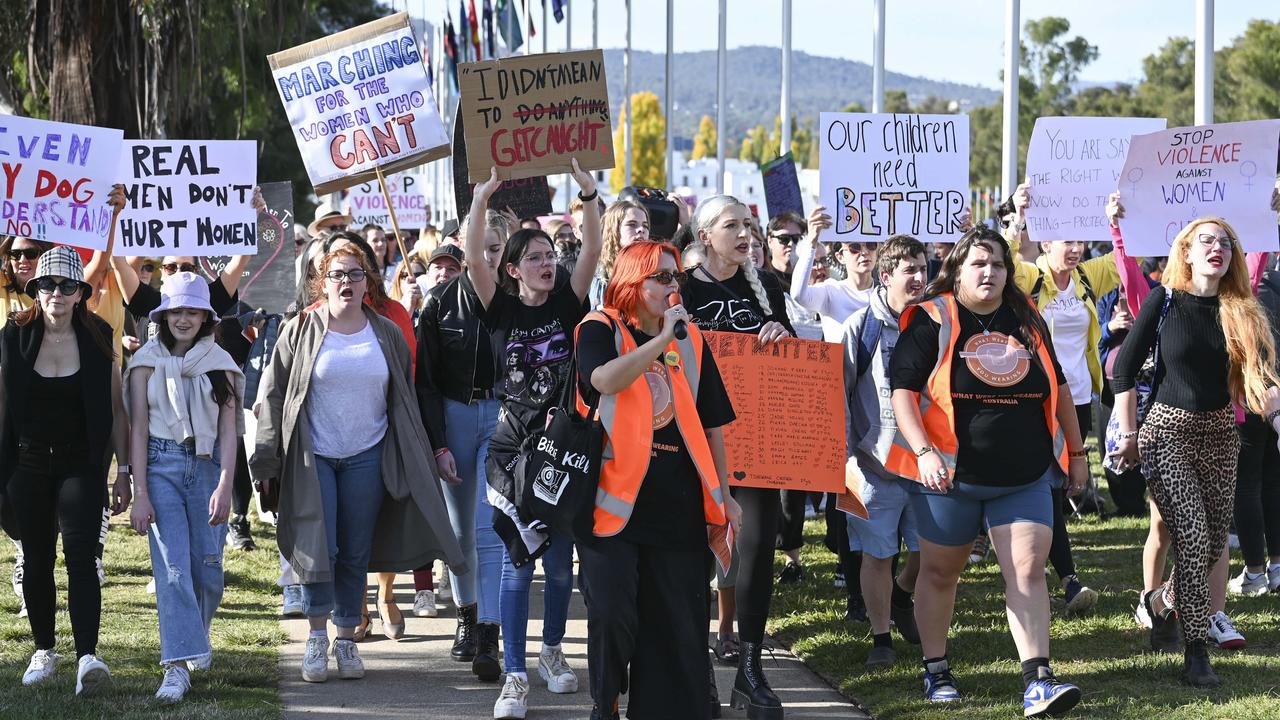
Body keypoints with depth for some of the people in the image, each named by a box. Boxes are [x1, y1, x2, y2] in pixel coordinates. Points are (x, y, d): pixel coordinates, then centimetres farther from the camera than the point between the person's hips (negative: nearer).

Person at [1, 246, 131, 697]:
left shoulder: (97, 339, 0)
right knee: (36, 561, 9)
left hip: (81, 464, -2)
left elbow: (116, 409, 4)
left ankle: (87, 657, -23)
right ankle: (43, 651, 25)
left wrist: (123, 470, 2)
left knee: (80, 557, -14)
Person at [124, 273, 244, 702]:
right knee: (173, 566, -12)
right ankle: (178, 666, -14)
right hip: (161, 465, -1)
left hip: (208, 465, 1)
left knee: (207, 567, 3)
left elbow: (228, 429, 0)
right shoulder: (147, 362, 3)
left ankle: (196, 640, 31)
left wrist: (224, 486, -11)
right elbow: (139, 429, 1)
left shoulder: (221, 363, 5)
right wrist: (140, 493, -6)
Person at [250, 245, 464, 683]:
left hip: (367, 458, 2)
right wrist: (268, 459, -5)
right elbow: (272, 394, 0)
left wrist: (415, 462, 11)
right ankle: (317, 638, 3)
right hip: (314, 458, -2)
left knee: (356, 553, 5)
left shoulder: (388, 335, 6)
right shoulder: (301, 331, -1)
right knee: (319, 549, -9)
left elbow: (404, 401, 13)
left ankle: (346, 639, 15)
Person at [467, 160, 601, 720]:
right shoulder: (501, 310, -1)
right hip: (513, 448, -2)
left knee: (561, 562, 9)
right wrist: (483, 197, -24)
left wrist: (588, 195, -22)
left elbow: (592, 252, -10)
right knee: (518, 563, -2)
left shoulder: (567, 305, 3)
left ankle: (552, 651, 31)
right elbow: (473, 259, -14)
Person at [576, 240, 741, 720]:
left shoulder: (690, 341, 12)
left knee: (678, 622, 2)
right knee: (612, 616, -8)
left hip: (677, 503, 4)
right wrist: (662, 338, -23)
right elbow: (604, 380, -24)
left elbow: (712, 423, 15)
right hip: (615, 498, -4)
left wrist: (723, 496, 12)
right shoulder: (601, 330, -1)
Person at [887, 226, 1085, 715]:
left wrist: (1076, 450, 20)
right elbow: (903, 390, -12)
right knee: (939, 572, 9)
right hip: (950, 474, -3)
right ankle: (935, 671, 24)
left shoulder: (1027, 320, 9)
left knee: (1028, 572, -7)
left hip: (1025, 477, 3)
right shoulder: (932, 321, -6)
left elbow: (1057, 387, 19)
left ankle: (1038, 682, -11)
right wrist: (923, 451, -25)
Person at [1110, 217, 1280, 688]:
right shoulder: (1165, 301, -6)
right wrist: (1129, 435, -6)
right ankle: (1196, 653, -11)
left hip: (1219, 433, 4)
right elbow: (1123, 370, -3)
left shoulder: (1242, 312, 4)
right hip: (1168, 431, -4)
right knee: (1192, 536, -14)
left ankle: (1162, 601, 36)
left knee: (1214, 541, 7)